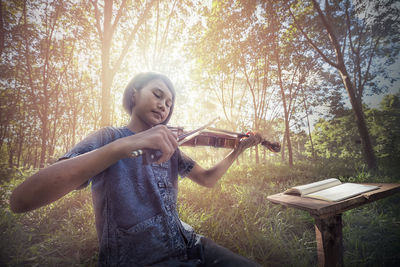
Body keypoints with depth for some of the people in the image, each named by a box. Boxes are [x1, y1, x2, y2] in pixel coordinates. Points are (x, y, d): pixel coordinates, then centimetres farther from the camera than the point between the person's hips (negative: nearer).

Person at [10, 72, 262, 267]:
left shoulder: (169, 146, 8)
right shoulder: (109, 138, -8)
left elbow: (207, 179, 12)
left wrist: (238, 149, -3)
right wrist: (125, 145, -33)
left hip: (186, 245, 5)